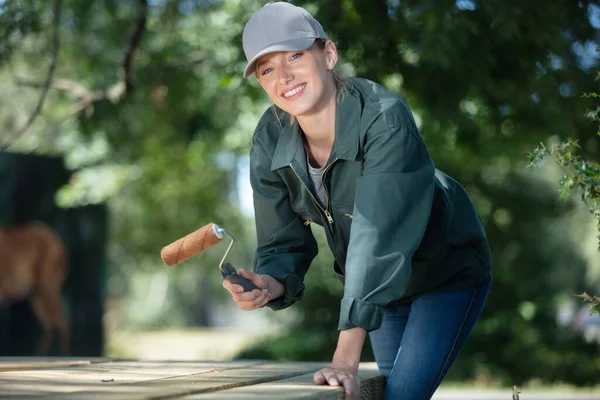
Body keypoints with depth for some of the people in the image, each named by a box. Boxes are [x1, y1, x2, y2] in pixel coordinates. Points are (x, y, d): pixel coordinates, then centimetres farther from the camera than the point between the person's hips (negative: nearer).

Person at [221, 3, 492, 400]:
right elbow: (284, 244, -11)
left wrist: (346, 359, -46)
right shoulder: (270, 142, -17)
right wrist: (270, 286, -36)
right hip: (378, 282, 6)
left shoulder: (385, 118, -34)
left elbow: (379, 239, -41)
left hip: (446, 269, -5)